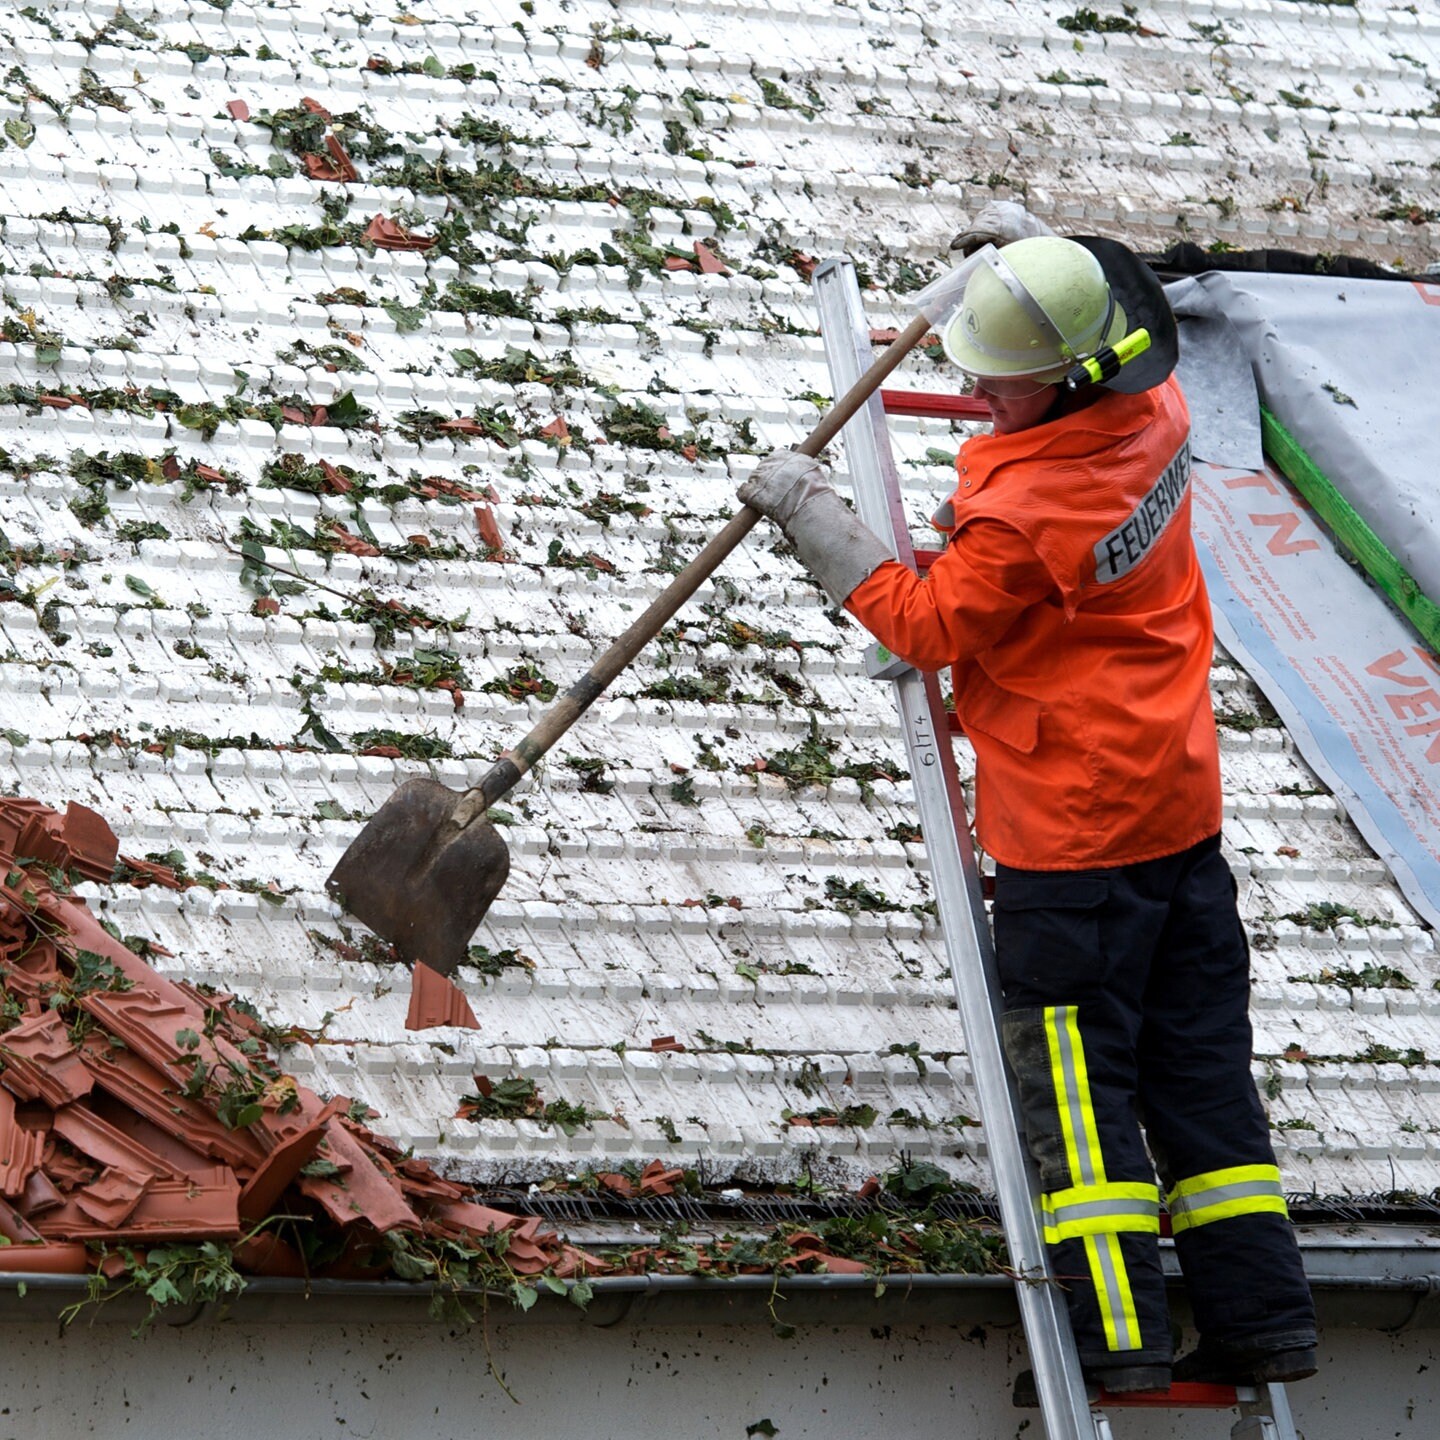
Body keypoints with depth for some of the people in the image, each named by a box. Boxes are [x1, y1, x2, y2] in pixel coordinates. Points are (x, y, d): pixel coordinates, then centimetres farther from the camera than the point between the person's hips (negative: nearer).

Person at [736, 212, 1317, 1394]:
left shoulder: (1028, 510, -25)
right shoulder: (1154, 410, -2)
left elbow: (927, 625, -8)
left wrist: (810, 514, -3)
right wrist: (1025, 250, 35)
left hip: (1075, 831, -8)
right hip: (1180, 806, 8)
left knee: (1074, 1078, 1)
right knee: (1198, 1063, 12)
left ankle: (1117, 1337, 2)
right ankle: (1261, 1319, 15)